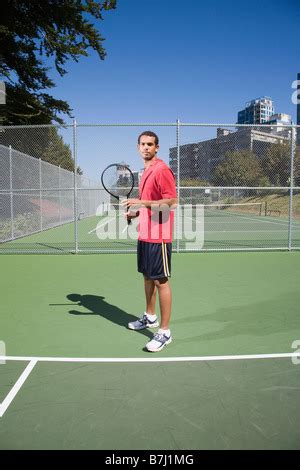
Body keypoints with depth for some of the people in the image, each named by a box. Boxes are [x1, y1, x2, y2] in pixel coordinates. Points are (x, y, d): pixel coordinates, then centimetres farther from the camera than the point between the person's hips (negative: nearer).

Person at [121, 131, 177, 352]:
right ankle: (150, 317, 35)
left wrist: (141, 202, -24)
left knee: (161, 281, -4)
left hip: (158, 236, -9)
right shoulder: (146, 172, 16)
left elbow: (171, 202, -20)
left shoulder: (162, 170, -12)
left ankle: (165, 331, 5)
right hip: (144, 234, 9)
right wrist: (135, 212, 12)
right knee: (147, 276, 18)